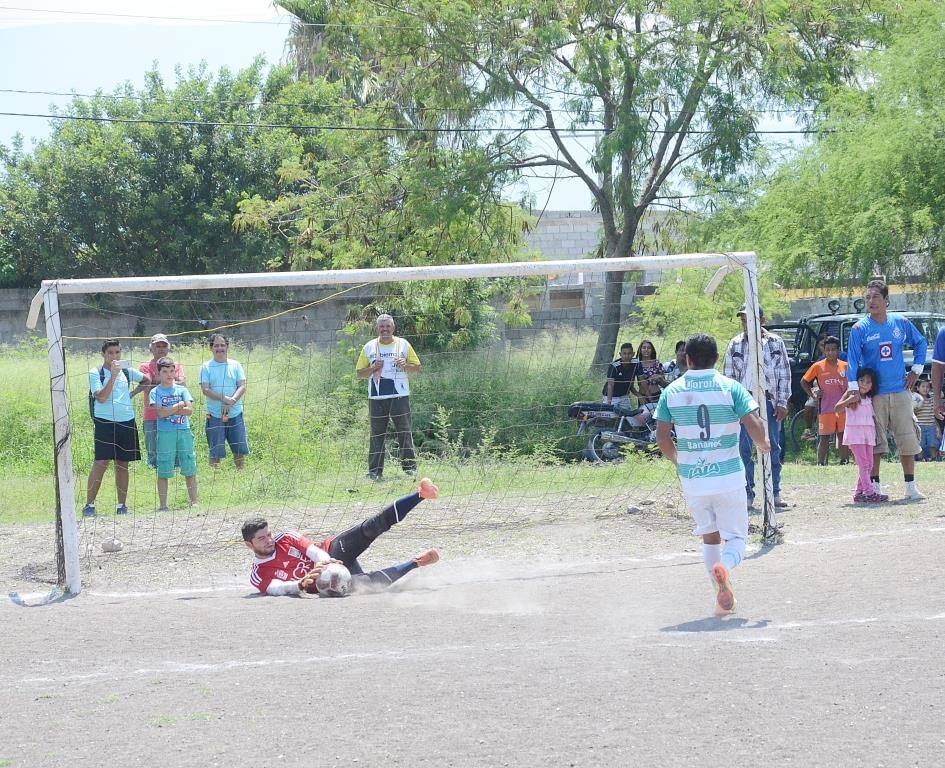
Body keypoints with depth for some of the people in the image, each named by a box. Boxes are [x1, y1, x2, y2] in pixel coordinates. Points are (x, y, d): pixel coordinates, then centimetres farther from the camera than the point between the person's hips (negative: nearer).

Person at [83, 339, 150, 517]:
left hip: (126, 422, 5)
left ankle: (122, 504, 14)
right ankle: (89, 504, -9)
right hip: (105, 422, -5)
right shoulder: (96, 373, -2)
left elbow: (147, 380, 27)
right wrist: (113, 376, -19)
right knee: (101, 462, -12)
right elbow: (101, 397, -16)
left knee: (123, 463, 7)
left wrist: (133, 393, 13)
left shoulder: (127, 371, 11)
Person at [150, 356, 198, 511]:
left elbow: (189, 410, -2)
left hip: (184, 431, 2)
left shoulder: (182, 390, 10)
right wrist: (178, 407, -5)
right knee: (163, 471, -1)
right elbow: (160, 413, -11)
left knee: (190, 469, 2)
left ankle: (194, 502, 8)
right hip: (165, 433, -2)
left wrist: (169, 410, -8)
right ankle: (162, 505, 4)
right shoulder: (156, 392, 3)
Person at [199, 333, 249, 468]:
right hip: (215, 415, -2)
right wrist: (224, 399, -21)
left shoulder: (235, 365, 8)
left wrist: (231, 402, -15)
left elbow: (242, 387, 1)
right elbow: (205, 390, -7)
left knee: (240, 450, 6)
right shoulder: (206, 367, 2)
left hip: (235, 414, 2)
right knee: (215, 453, -1)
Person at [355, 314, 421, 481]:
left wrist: (405, 365, -10)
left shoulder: (403, 344, 7)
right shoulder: (369, 347, 9)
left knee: (405, 431, -4)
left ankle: (409, 466, 1)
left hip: (400, 396, -1)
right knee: (377, 434, 0)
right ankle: (375, 470, 2)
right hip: (376, 397, 1)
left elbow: (417, 368, 10)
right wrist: (373, 368, -8)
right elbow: (360, 373, 11)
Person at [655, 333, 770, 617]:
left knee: (709, 537, 19)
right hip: (729, 477, -2)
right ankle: (724, 565, -27)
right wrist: (763, 445, 11)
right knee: (735, 537, 6)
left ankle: (723, 596, 15)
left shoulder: (672, 392, 1)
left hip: (692, 479, 2)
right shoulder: (731, 388, -6)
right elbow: (754, 427, -11)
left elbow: (662, 438, 2)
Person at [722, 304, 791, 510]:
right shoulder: (735, 345, 7)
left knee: (773, 448, 2)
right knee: (743, 450, -2)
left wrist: (782, 403, -1)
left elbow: (785, 374, 6)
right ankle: (747, 494, 3)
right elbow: (729, 376, 8)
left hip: (769, 400, 0)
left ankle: (775, 493, 9)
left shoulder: (775, 343, 5)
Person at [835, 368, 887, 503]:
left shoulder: (870, 398, 15)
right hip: (855, 431, -7)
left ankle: (859, 493, 11)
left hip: (868, 432, 7)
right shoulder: (851, 394, -1)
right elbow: (837, 408, -10)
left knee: (869, 465, 6)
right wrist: (850, 400, -21)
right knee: (863, 464, -12)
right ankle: (869, 493, -17)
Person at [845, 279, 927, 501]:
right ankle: (874, 486, 7)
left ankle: (911, 487, 8)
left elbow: (920, 343, 19)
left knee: (908, 440, 2)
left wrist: (916, 370, 11)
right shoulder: (859, 329, -4)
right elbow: (852, 360, -9)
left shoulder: (901, 323, 4)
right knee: (875, 443, 0)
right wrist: (854, 388, -20)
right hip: (874, 395, -2)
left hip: (900, 391, 2)